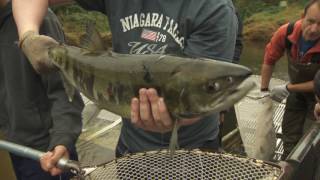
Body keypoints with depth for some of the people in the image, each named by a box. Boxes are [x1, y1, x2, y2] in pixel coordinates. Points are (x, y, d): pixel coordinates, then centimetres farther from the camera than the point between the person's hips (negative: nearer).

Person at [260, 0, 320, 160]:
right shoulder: (286, 32, -25)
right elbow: (269, 61, -7)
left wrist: (288, 88, -19)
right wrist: (264, 90, -3)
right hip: (298, 91, 3)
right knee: (290, 135, 14)